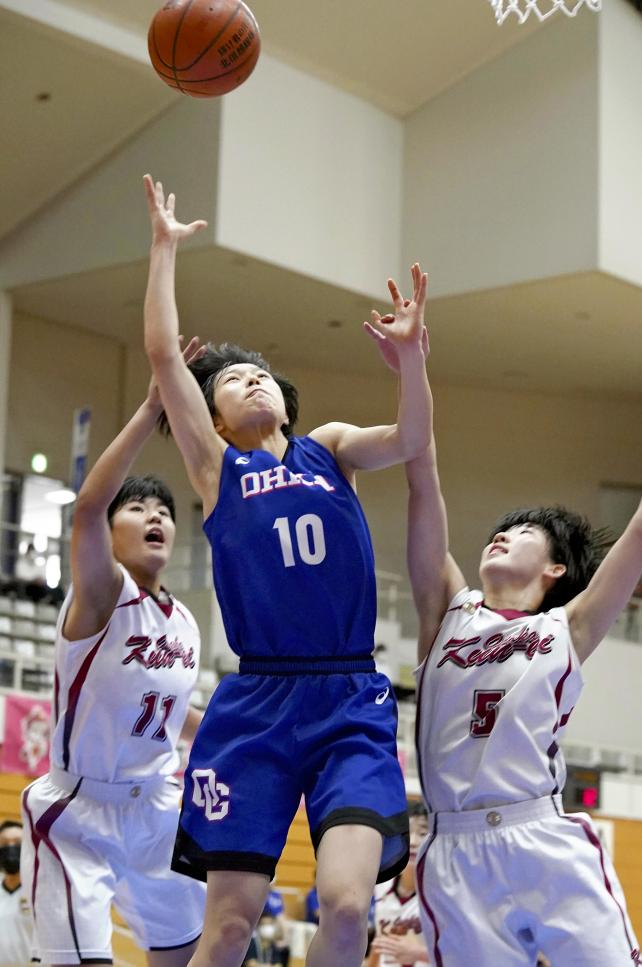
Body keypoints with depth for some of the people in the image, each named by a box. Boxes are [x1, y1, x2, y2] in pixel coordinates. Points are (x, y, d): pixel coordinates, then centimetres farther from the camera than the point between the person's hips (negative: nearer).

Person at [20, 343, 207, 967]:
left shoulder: (184, 624, 5)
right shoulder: (103, 592, -14)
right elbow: (87, 506, -35)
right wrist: (153, 408, -40)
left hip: (155, 810, 7)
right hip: (77, 813, -7)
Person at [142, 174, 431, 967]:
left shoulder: (329, 448, 17)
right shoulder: (215, 464, 13)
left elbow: (408, 440, -2)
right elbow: (162, 353, 5)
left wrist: (409, 352, -15)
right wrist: (164, 247, 10)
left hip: (352, 706, 1)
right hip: (257, 704, -1)